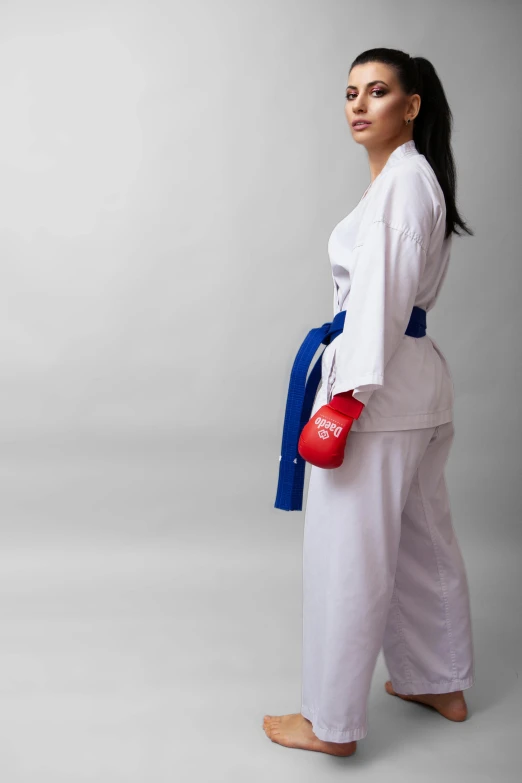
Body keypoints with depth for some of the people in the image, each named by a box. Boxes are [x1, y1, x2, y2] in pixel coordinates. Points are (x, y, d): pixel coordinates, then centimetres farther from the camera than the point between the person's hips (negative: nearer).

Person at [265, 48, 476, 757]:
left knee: (348, 555, -2)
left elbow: (385, 291, -20)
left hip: (377, 386, -11)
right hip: (416, 379, 11)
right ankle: (442, 684, 35)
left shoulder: (404, 178, -13)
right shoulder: (414, 177, 19)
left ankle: (332, 723, 12)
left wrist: (347, 396, -22)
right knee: (422, 541, 19)